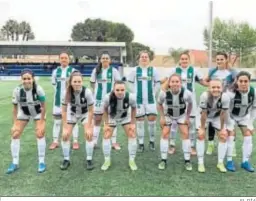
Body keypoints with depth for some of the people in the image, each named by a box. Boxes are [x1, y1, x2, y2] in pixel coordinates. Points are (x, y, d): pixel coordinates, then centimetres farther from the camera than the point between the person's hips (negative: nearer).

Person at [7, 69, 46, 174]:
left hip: (38, 113, -2)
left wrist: (41, 123, -19)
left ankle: (41, 162, 1)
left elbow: (43, 107, -19)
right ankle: (15, 163, 11)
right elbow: (15, 108, -13)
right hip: (23, 113, 2)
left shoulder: (38, 89, -32)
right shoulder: (17, 90, -28)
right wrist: (15, 124, -14)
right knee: (15, 134, -3)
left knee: (40, 134, -15)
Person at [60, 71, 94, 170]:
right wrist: (65, 128, -18)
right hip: (72, 114, 2)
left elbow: (90, 111, -22)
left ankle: (89, 160, 4)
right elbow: (64, 111, -18)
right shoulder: (67, 92, -29)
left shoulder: (87, 92, -34)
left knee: (89, 135, -14)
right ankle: (66, 159, 13)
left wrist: (89, 127, -20)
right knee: (65, 135, -6)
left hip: (85, 114, -1)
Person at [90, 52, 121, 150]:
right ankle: (94, 141, 16)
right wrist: (96, 91, 1)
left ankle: (114, 142, 13)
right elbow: (92, 83, 11)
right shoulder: (96, 70, 3)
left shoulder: (113, 70, -2)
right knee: (97, 120, 7)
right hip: (98, 98, 2)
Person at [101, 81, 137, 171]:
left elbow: (133, 109, -14)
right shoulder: (108, 97, -36)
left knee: (132, 136, -5)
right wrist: (106, 124, -12)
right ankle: (107, 160, 15)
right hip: (112, 118, 0)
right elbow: (105, 109, -15)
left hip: (126, 118, 0)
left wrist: (132, 123, -11)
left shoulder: (131, 97, -36)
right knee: (106, 136, -4)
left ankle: (132, 160, 12)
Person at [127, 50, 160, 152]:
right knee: (139, 120, 3)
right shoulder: (135, 70, 3)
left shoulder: (153, 70, 4)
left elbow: (157, 83, 10)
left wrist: (154, 92, 1)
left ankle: (152, 141, 21)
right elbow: (130, 82, 8)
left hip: (150, 99, 0)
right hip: (138, 99, 0)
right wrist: (135, 93, 0)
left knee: (152, 119, 0)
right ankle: (141, 143, 15)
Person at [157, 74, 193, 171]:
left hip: (182, 115, 0)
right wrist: (162, 117, -12)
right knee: (164, 134, -6)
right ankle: (163, 160, 7)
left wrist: (187, 117, -7)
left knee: (185, 133, -7)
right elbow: (159, 104, -10)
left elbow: (190, 104, -9)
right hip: (168, 115, 0)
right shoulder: (164, 93, -32)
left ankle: (187, 160, 7)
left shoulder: (186, 93, -32)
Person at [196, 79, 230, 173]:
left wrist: (222, 128, -11)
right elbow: (204, 114, -26)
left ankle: (220, 163, 12)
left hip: (217, 116, 2)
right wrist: (202, 128, -17)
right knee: (201, 136, -12)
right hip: (204, 115, -2)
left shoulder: (225, 97, -33)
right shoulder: (204, 96, -37)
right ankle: (200, 163, 0)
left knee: (223, 136, -3)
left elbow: (223, 114, -20)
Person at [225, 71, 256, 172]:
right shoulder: (231, 93, -36)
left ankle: (245, 161, 13)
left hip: (245, 116, 4)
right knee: (230, 135, -12)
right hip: (231, 116, -4)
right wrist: (228, 125, -22)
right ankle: (229, 161, 4)